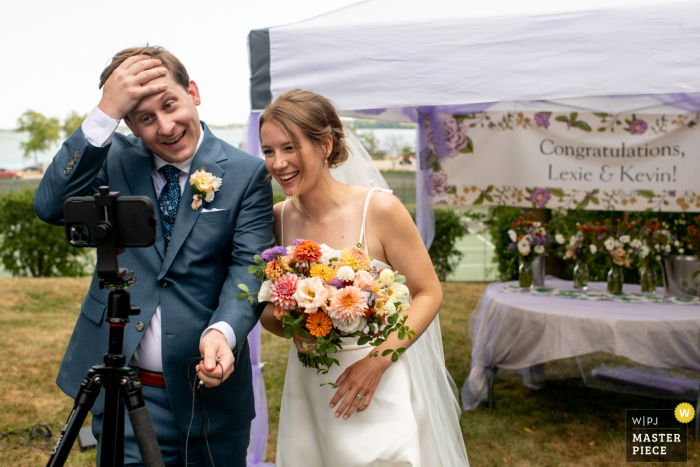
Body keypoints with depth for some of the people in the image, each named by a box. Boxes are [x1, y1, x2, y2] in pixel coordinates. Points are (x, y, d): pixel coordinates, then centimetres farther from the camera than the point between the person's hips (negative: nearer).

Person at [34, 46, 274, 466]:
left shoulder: (246, 173, -3)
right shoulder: (116, 159, 3)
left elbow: (249, 266, -12)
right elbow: (52, 206, -12)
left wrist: (223, 331, -31)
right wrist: (105, 114, -18)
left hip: (209, 386, -1)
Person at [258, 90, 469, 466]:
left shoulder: (380, 209, -14)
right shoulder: (278, 219, -3)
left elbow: (429, 294, -8)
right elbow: (266, 311, 7)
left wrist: (377, 360, -18)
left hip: (378, 392, -3)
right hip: (307, 391, 4)